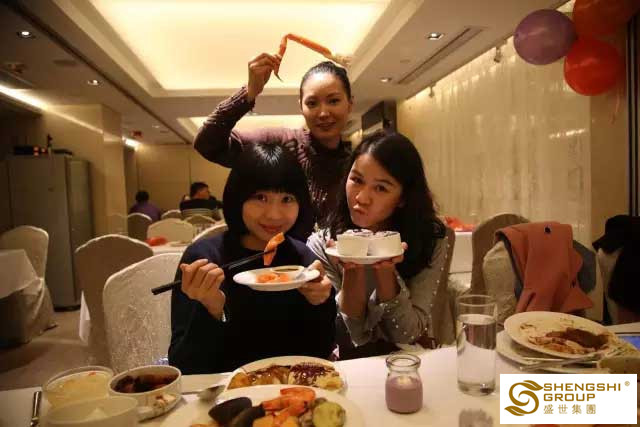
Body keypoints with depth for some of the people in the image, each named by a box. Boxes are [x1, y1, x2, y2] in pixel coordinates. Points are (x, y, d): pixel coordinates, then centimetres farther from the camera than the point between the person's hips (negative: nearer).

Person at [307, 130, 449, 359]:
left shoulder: (430, 242, -10)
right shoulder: (320, 246, -11)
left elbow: (408, 335, -11)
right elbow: (350, 339, -10)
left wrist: (385, 271, -25)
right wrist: (353, 271, -25)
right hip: (347, 365, 0)